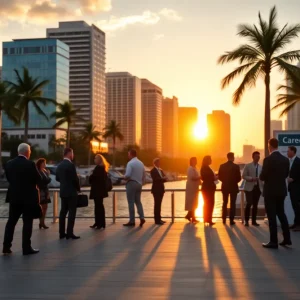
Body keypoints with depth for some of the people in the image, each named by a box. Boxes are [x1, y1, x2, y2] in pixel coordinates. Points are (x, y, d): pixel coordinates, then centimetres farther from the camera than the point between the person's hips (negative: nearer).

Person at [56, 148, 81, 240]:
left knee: (63, 211, 10)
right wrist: (78, 188, -2)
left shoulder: (59, 165, 9)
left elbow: (57, 178, 16)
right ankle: (69, 233, -7)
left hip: (63, 191, 8)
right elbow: (75, 179, -17)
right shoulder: (70, 165, -16)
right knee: (72, 212, -5)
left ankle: (62, 233, 12)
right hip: (71, 192, -8)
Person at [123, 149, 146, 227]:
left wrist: (124, 177, -1)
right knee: (138, 201, 14)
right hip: (139, 184, 7)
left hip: (131, 183, -7)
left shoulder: (130, 163, -13)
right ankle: (142, 218, -1)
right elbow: (144, 176, 15)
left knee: (131, 202, -1)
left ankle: (132, 221, 0)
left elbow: (128, 175, -22)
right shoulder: (141, 163, 11)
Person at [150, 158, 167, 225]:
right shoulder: (153, 171, -9)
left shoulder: (161, 170, 18)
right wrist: (162, 179, -16)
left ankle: (159, 219, 16)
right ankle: (157, 220, -6)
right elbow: (155, 179, -21)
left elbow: (164, 178, 12)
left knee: (159, 204, 11)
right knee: (157, 204, -8)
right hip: (156, 190, -8)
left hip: (161, 189, 8)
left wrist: (164, 179, -9)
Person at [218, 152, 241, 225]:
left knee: (225, 203, 15)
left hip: (225, 187, 3)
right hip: (233, 187, -3)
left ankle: (224, 219, 16)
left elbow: (220, 177, 0)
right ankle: (231, 220, 0)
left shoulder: (222, 166, -3)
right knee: (232, 204, 3)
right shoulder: (236, 166, -11)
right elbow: (239, 178, -9)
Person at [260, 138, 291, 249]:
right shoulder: (285, 159, 3)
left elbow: (262, 177, -15)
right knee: (281, 214, 18)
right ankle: (287, 239, 19)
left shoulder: (268, 159, -17)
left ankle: (274, 241, 0)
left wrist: (261, 176, 7)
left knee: (272, 216, -1)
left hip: (270, 191, -6)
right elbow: (286, 174, 12)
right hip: (281, 191, 6)